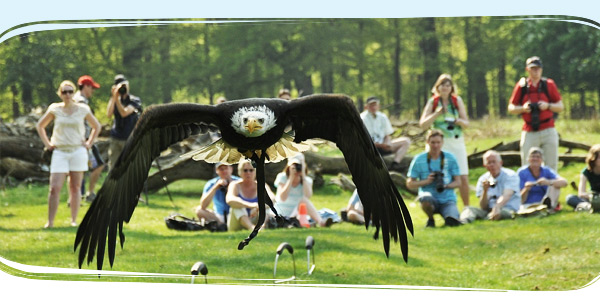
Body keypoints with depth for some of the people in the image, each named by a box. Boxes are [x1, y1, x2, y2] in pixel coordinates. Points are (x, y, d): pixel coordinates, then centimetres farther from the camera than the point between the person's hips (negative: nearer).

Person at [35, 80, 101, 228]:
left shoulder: (83, 110, 3)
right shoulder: (54, 109, 2)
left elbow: (96, 127, 17)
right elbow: (40, 126, 15)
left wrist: (89, 143, 7)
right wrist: (47, 143, 6)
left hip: (78, 151, 1)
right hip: (59, 152, 0)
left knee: (75, 187, 4)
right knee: (55, 188, -10)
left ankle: (74, 220, 11)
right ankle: (50, 221, -8)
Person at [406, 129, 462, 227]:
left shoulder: (450, 158, 3)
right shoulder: (419, 160, -1)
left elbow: (458, 182, 4)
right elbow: (409, 184, 2)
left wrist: (446, 185, -18)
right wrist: (426, 181, -15)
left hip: (447, 199, 0)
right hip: (431, 198, 0)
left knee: (453, 222, -29)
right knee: (425, 198, -38)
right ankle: (430, 219, -5)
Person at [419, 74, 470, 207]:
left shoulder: (457, 100, 7)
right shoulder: (433, 102, 4)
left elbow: (466, 123, 6)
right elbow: (423, 124, -3)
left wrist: (458, 120, -15)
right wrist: (437, 113, -13)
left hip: (457, 142, 1)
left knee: (463, 177, -5)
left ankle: (467, 207, 7)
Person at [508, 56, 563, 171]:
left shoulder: (549, 84, 6)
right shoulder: (521, 86, 6)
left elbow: (560, 107, 8)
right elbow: (511, 108, 10)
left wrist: (548, 106, -11)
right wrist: (523, 108, -10)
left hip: (548, 131, 0)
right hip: (529, 133, 0)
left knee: (551, 166, 0)